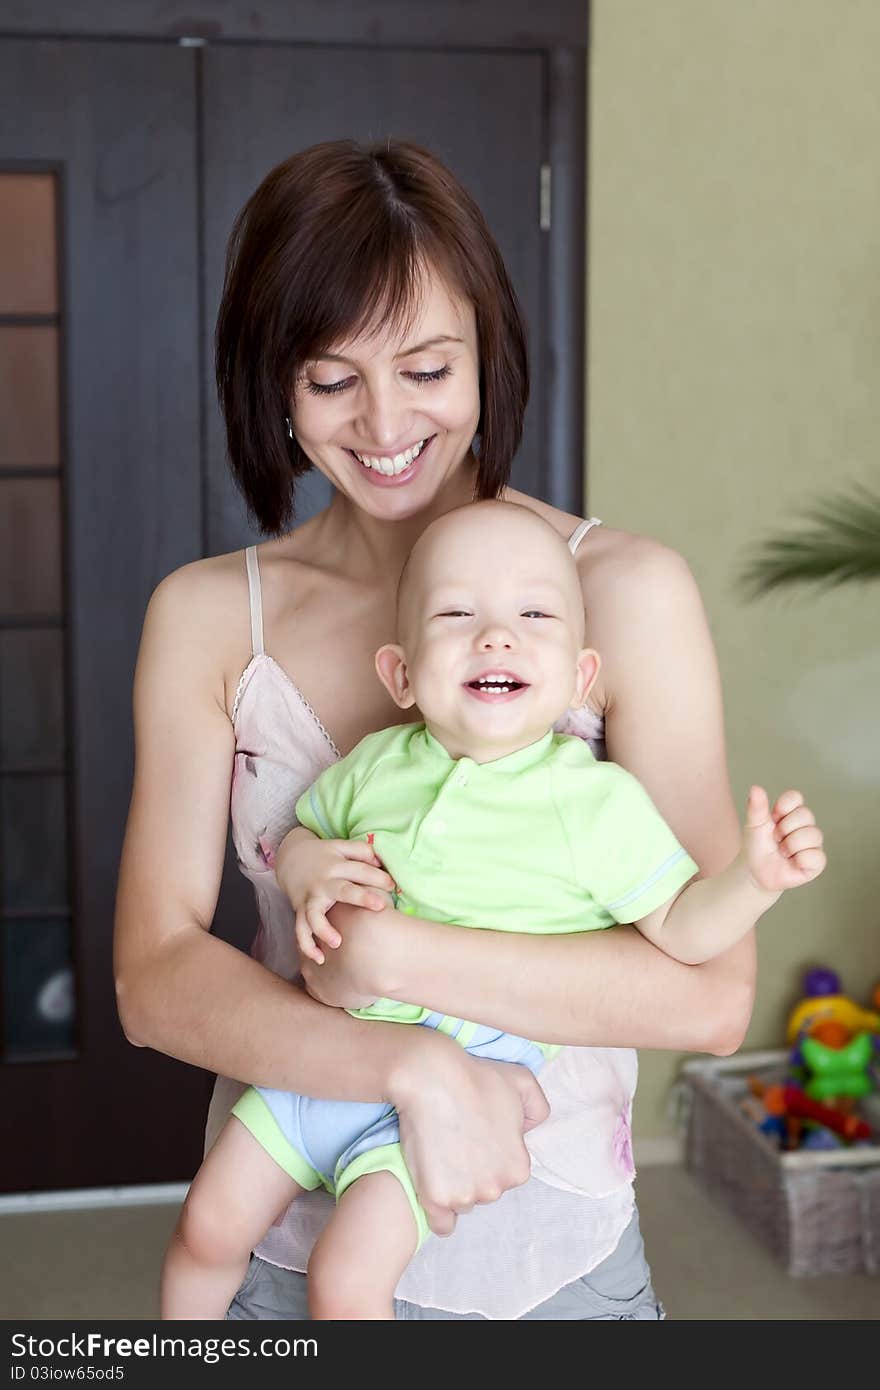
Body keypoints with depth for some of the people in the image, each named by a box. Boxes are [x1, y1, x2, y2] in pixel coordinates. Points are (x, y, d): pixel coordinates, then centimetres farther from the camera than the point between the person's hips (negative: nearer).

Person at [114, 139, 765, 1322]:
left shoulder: (625, 590, -12)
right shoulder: (208, 618, -6)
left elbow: (711, 993, -16)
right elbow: (154, 979, -12)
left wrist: (386, 952, -23)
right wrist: (415, 1070, -26)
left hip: (554, 1256, -1)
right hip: (284, 1243, 2)